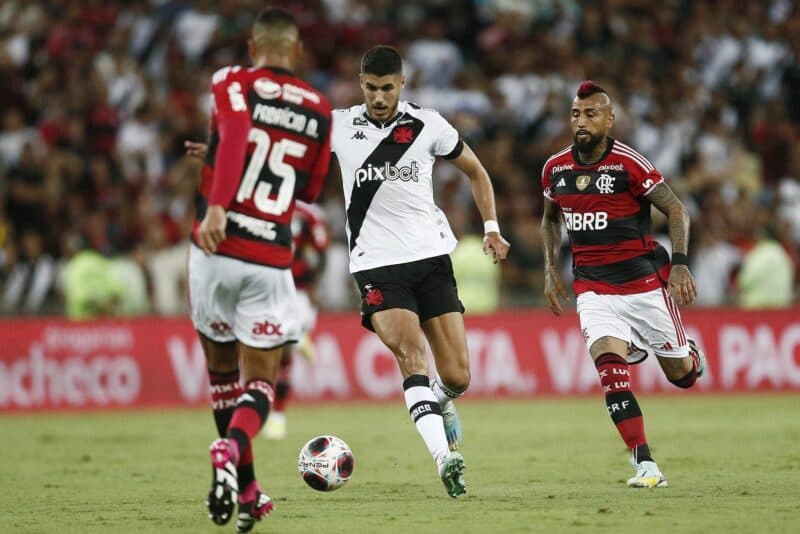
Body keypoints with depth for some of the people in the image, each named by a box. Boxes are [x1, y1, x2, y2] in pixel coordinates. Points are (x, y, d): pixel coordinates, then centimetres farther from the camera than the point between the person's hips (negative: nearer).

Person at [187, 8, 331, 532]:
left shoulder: (233, 82, 0)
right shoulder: (320, 111, 9)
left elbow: (236, 129, -22)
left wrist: (217, 203, -28)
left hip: (217, 250, 0)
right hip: (271, 259, 1)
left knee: (222, 365, 18)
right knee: (261, 381, 6)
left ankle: (245, 488, 21)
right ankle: (233, 448, -26)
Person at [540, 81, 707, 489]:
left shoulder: (629, 163, -13)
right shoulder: (555, 169, 2)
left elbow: (675, 210, -7)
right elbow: (550, 218, 21)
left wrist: (679, 264, -18)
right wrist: (551, 270, 13)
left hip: (645, 281, -2)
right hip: (594, 288, 3)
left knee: (680, 375, 7)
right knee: (609, 365, -21)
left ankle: (689, 355, 47)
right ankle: (645, 465, -18)